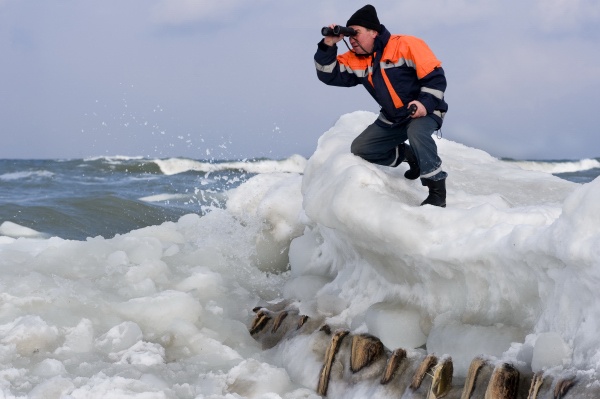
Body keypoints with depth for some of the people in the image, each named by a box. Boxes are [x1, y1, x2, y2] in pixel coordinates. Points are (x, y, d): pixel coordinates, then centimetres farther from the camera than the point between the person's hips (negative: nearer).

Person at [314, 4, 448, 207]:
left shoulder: (406, 46, -20)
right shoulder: (355, 60, -1)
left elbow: (435, 77, -20)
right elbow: (329, 75, -2)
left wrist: (425, 103, -32)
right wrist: (328, 46, -15)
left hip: (425, 111, -7)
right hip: (392, 119, 7)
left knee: (416, 132, -39)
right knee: (360, 149, 0)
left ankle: (437, 192, -29)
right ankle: (410, 155, 13)